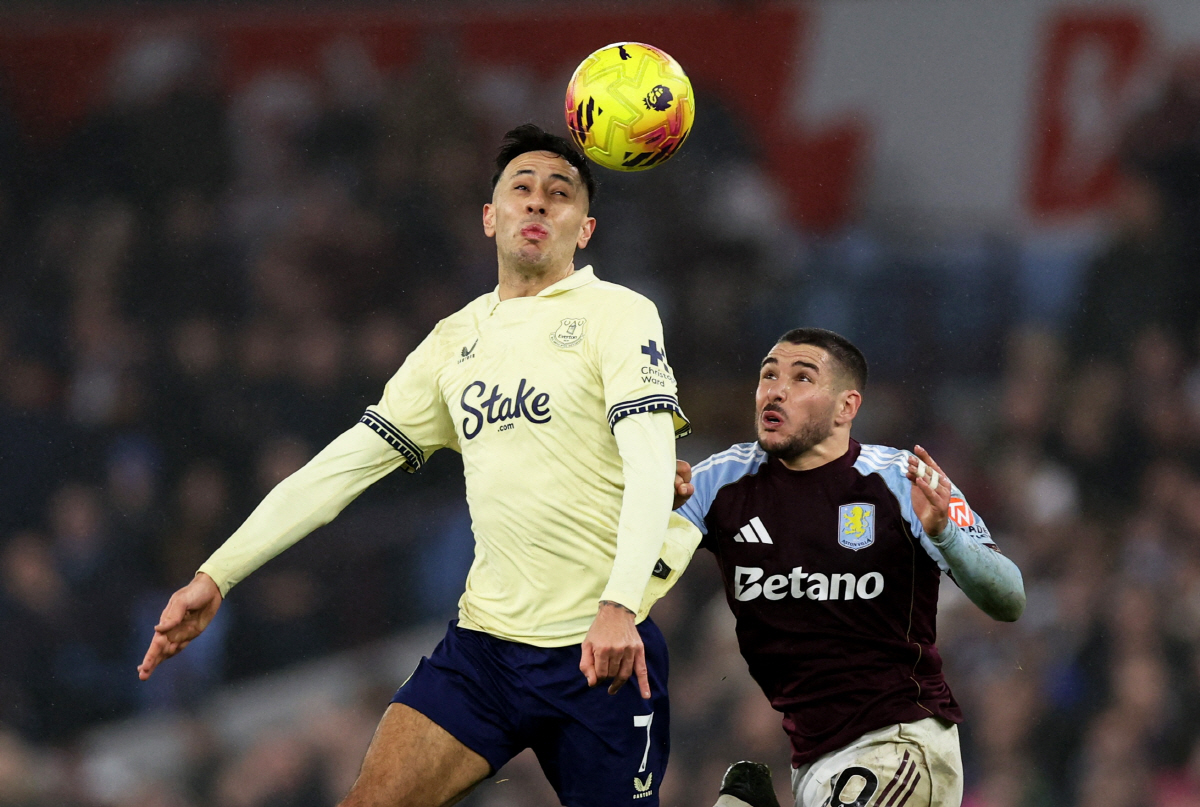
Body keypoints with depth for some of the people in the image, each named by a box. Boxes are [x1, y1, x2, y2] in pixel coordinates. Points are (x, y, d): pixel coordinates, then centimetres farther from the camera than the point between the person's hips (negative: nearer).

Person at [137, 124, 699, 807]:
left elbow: (650, 469, -15)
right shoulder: (455, 341, 14)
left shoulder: (618, 315, -2)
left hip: (602, 654, -4)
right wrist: (215, 578, 7)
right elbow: (338, 469, 14)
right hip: (484, 644, 4)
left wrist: (619, 605, -31)